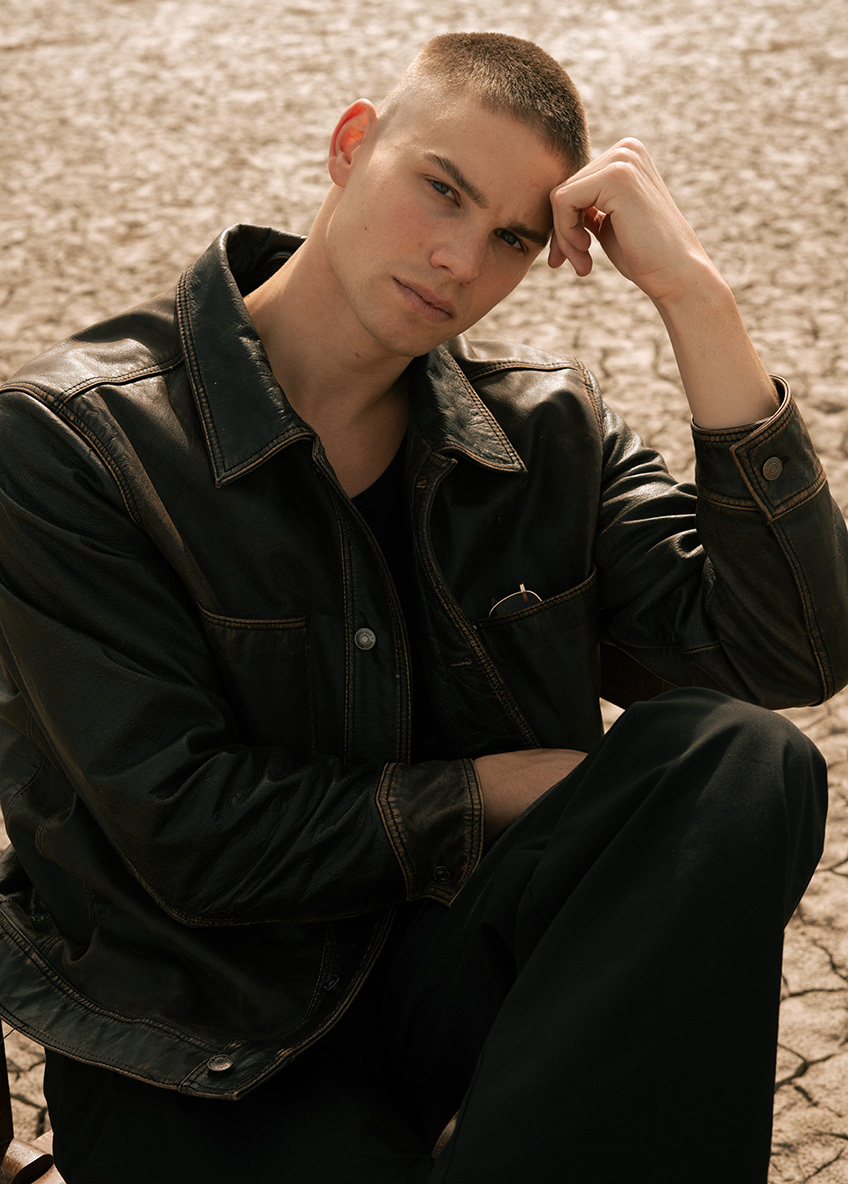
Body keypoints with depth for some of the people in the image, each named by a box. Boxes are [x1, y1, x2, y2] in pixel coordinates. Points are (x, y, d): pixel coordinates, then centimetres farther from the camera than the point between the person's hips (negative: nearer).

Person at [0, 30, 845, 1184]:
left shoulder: (549, 427, 4)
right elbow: (187, 834, -13)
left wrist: (693, 290, -12)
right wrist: (511, 786, -10)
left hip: (455, 962, 6)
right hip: (201, 1057, -5)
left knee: (743, 760, -23)